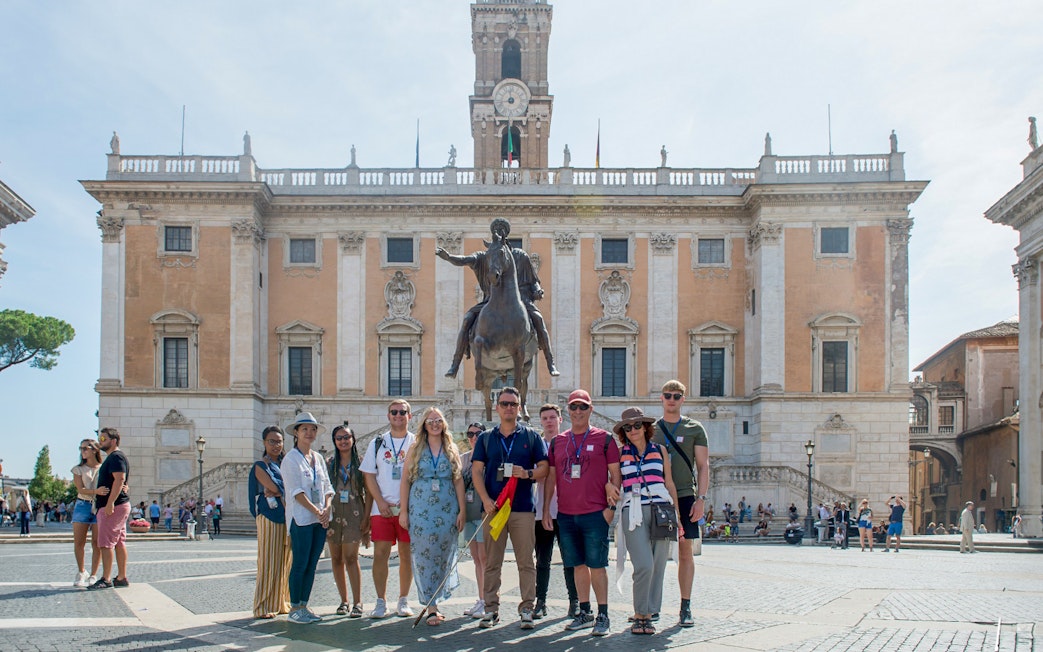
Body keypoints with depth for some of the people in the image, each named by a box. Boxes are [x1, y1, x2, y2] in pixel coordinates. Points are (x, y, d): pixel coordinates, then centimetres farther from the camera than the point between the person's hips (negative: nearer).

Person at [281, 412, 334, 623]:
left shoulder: (318, 458, 15)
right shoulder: (291, 459, -5)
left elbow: (327, 487, 13)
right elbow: (296, 492, -12)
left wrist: (327, 508, -5)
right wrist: (317, 512, -16)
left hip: (320, 519, 6)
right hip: (301, 518, -6)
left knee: (312, 564, 8)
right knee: (300, 564, -4)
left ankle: (303, 605, 15)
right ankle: (294, 608, 3)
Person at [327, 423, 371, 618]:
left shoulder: (361, 463, 3)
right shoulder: (329, 464, 10)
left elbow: (369, 492, 2)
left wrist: (366, 519, -5)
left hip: (354, 514, -3)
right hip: (333, 514, 3)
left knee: (351, 557, -13)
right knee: (337, 558, 5)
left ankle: (357, 603, -12)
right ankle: (344, 601, 14)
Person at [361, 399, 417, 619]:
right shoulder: (378, 443, 11)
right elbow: (369, 475, 7)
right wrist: (380, 501, -6)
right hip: (382, 508, 1)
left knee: (406, 554, 3)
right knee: (380, 554, -2)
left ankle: (403, 601, 12)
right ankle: (381, 602, 4)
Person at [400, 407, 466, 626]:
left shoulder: (451, 450, 9)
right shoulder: (415, 449, 5)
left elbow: (459, 481, 7)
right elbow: (405, 480, 3)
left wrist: (462, 510, 0)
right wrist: (403, 511, -2)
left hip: (447, 509, 2)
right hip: (421, 509, -2)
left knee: (444, 556, 5)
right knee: (424, 557, -5)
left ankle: (434, 601, 21)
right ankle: (431, 608, -2)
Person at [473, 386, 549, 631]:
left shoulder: (531, 436, 9)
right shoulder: (485, 438, 12)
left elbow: (544, 468, 6)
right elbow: (477, 471, 6)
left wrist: (527, 474, -14)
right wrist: (486, 499, -7)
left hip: (523, 508, -1)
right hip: (493, 507, 1)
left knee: (526, 562, -1)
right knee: (492, 562, 4)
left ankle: (527, 609, 4)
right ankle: (491, 609, 10)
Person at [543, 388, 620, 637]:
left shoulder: (604, 439, 0)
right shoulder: (557, 441, 11)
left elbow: (616, 474, 1)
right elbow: (551, 477, 14)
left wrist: (611, 505, -8)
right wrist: (546, 510, 10)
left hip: (595, 513, -4)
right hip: (566, 514, 4)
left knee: (597, 565, -1)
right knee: (578, 565, 10)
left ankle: (603, 616, 5)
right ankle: (585, 613, 20)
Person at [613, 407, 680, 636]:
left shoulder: (660, 450, 13)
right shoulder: (621, 453, 10)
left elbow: (669, 483, 15)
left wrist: (677, 514, 12)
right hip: (633, 512, -2)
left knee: (658, 566, 0)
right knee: (644, 565, -13)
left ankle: (648, 613, 11)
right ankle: (639, 615, 3)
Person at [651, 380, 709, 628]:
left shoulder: (694, 429, 7)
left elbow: (703, 466, 4)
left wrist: (701, 498, -6)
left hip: (684, 496, -1)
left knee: (686, 551, 1)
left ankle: (685, 607, 5)